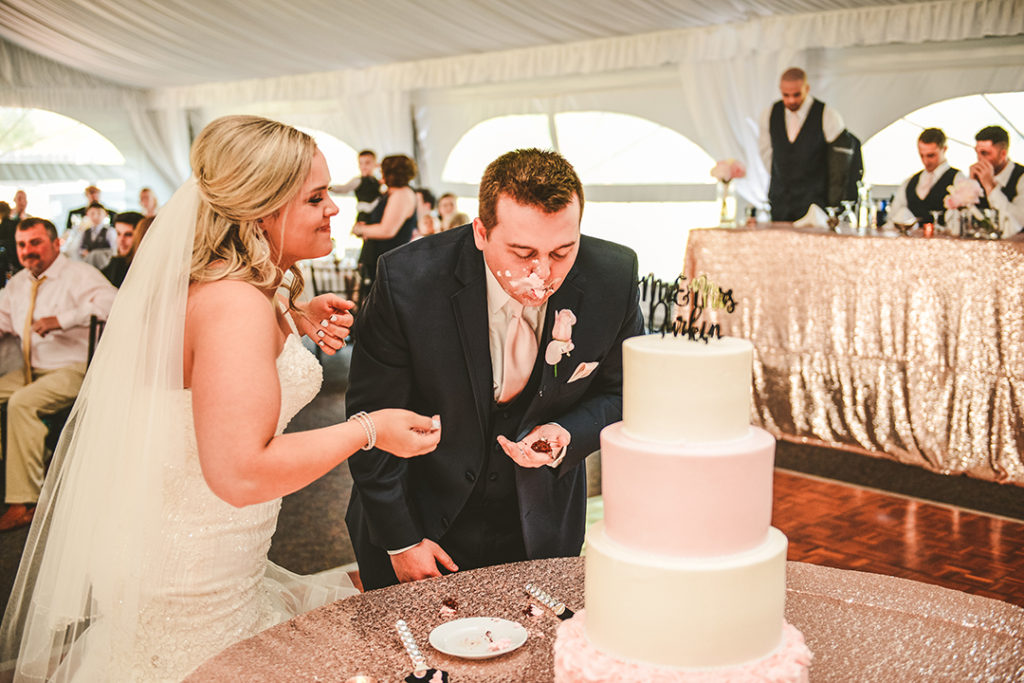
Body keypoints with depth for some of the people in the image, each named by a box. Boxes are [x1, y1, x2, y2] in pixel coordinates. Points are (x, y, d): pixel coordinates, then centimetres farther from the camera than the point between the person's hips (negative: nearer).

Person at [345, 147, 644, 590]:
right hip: (425, 518, -1)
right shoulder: (408, 281, -27)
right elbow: (372, 418, -16)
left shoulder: (613, 278, -20)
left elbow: (619, 391, -3)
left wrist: (569, 436, -23)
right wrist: (400, 539, -11)